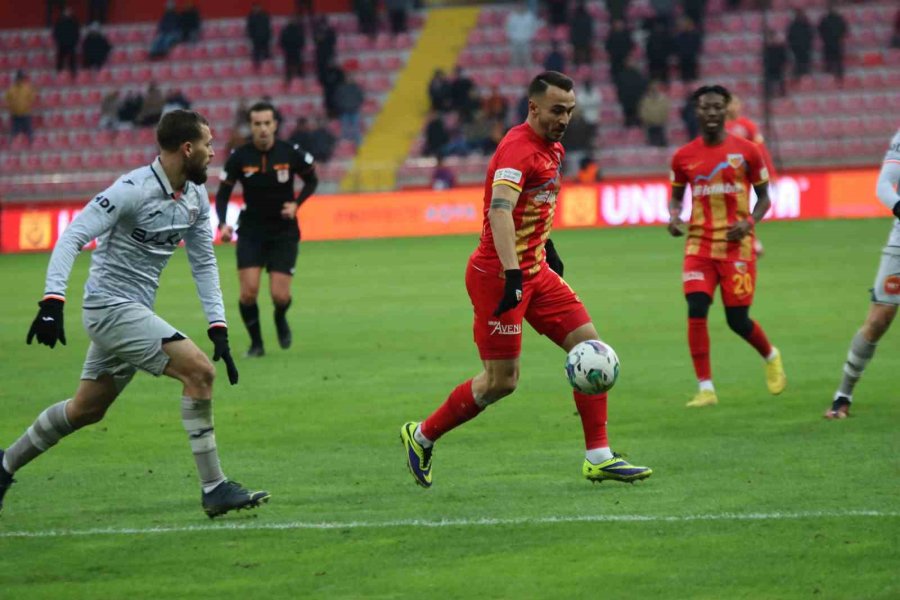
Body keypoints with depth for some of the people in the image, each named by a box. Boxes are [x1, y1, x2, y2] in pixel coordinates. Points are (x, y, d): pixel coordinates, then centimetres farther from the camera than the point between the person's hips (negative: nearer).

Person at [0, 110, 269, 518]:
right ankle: (214, 490, -14)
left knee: (86, 409, 18)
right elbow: (72, 237, -22)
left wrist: (218, 328, 7)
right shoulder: (133, 190, -20)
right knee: (198, 370, -19)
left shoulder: (196, 197, 6)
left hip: (134, 313, 9)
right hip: (110, 306, -9)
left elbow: (203, 263, 14)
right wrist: (53, 301, -32)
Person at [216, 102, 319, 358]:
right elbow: (223, 193, 0)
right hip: (251, 233, 0)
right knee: (248, 291, -14)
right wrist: (223, 225, -16)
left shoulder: (291, 153, -9)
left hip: (284, 233, 0)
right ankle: (256, 343, 8)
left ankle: (281, 318, 31)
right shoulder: (239, 157, -9)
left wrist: (296, 204, -9)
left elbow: (312, 180, 7)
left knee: (280, 295, -7)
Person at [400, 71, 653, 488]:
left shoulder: (552, 149, 11)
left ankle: (598, 457, 3)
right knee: (501, 381, -4)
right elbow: (499, 209, -33)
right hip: (498, 275, -9)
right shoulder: (518, 148, -20)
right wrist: (512, 273, -42)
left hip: (536, 271, 9)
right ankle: (421, 436, 16)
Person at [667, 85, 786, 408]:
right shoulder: (684, 156, 4)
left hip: (736, 245, -2)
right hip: (699, 245, 2)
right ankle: (705, 388, -10)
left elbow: (764, 196, 7)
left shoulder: (746, 151, -1)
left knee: (738, 320, 0)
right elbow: (677, 195, 17)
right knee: (696, 311, -16)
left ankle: (770, 356, 33)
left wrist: (749, 222, -12)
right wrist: (674, 216, -5)